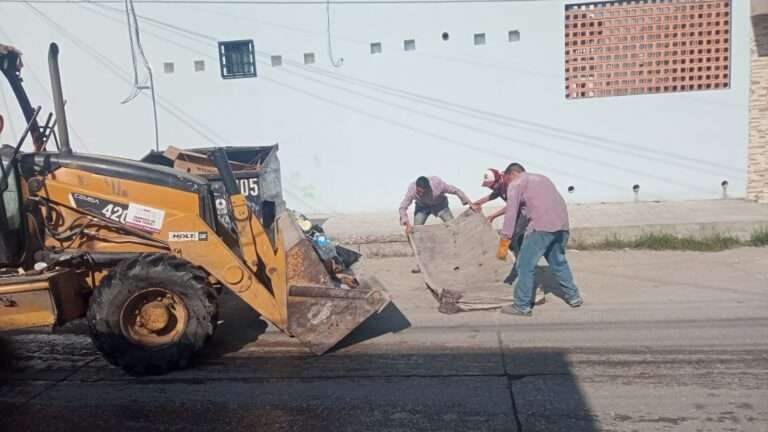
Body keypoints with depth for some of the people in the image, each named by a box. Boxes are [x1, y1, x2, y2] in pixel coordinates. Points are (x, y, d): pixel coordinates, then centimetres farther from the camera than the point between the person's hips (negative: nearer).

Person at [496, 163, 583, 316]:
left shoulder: (515, 183, 10)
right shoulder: (541, 178, 32)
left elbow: (511, 213, 2)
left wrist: (503, 244, 1)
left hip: (542, 225, -7)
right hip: (562, 224, 7)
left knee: (526, 265, 1)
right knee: (558, 261, 25)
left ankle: (522, 306, 4)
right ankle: (573, 296, 34)